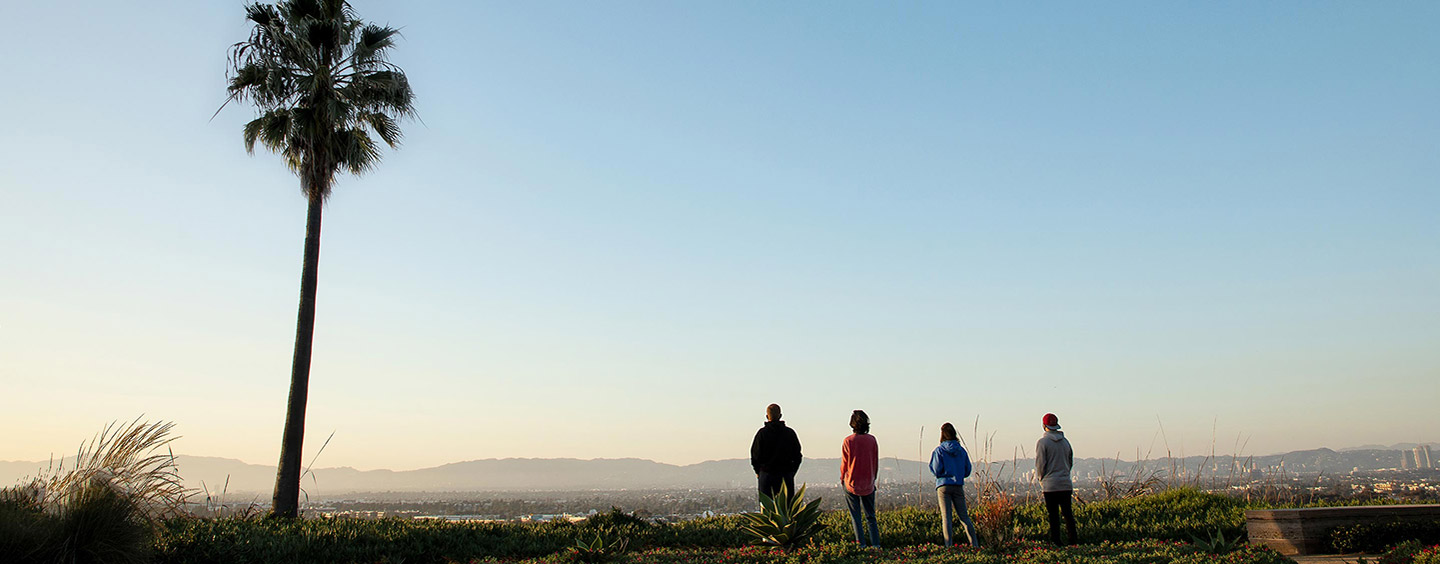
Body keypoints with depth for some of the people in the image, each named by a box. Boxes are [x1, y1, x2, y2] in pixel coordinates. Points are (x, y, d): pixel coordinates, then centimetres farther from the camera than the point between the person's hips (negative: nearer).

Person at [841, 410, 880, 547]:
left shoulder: (847, 441, -11)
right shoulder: (872, 440, -4)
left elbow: (844, 464, -4)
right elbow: (876, 462, 5)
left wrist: (842, 479, 11)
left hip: (852, 484, -3)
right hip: (868, 485, 3)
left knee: (855, 517, 6)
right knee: (871, 516, 13)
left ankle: (861, 543, 1)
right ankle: (876, 543, 8)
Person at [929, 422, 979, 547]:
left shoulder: (939, 450, -5)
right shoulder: (961, 450, 6)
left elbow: (936, 470, -9)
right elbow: (967, 471, 9)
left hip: (943, 486, -3)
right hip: (958, 486, 3)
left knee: (946, 517, -3)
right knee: (964, 516, 10)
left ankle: (949, 546, -8)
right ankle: (975, 543, 6)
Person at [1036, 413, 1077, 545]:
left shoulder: (1042, 442, -7)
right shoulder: (1065, 441, 9)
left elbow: (1040, 464, -8)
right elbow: (1071, 462, 16)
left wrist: (1041, 479, 7)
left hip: (1050, 485, -4)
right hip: (1066, 484, 4)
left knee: (1053, 515, 0)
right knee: (1067, 513, 9)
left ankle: (1056, 541, 0)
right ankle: (1072, 540, 8)